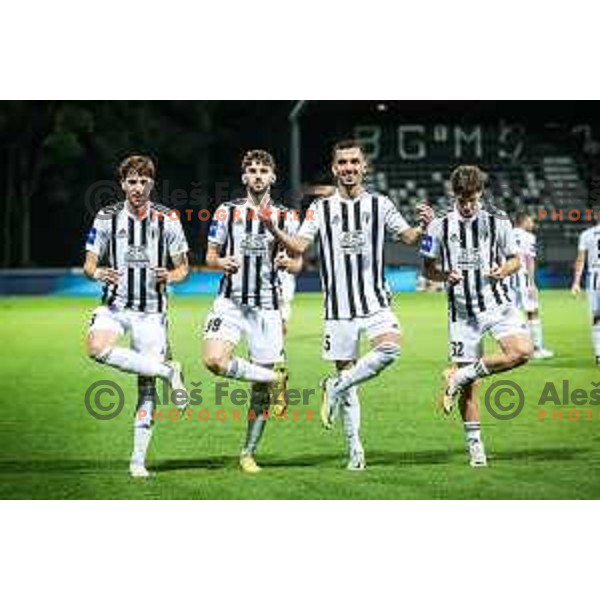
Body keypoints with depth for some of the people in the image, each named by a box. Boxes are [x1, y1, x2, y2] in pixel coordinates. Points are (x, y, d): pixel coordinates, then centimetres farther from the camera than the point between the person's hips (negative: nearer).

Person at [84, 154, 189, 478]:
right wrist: (98, 273, -20)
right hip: (115, 303, 1)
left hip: (151, 310, 0)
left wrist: (170, 276, -16)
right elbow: (89, 263, 4)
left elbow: (182, 267, 7)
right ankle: (168, 372, -17)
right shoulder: (107, 218, 1)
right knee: (97, 348, -32)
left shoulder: (167, 220, 0)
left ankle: (138, 460, 6)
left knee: (147, 385, -3)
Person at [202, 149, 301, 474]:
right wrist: (221, 262, -13)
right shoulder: (227, 212, 5)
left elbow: (298, 263, 10)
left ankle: (249, 452, 15)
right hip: (231, 300, 0)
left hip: (267, 306, 0)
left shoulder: (286, 217, 6)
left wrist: (286, 262, -13)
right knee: (214, 360, -26)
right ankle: (276, 378, -4)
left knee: (260, 388, 1)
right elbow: (210, 255, 10)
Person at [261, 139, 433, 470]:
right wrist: (275, 231, -22)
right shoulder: (321, 208, 5)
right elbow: (299, 246, -4)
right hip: (338, 304, 0)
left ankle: (336, 388, -6)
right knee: (346, 368, 1)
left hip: (374, 299, 0)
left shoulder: (379, 204, 7)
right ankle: (354, 448, 12)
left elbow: (407, 236, 7)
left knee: (389, 347, -26)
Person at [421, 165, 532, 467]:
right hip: (462, 312, -1)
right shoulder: (440, 226, 0)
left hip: (497, 303, 1)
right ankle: (474, 444, 14)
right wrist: (445, 276, -15)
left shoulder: (498, 221, 1)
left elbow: (515, 259, 10)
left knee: (522, 352, -25)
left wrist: (504, 270, -12)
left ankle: (459, 376, -8)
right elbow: (429, 269, 7)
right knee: (469, 388, -1)